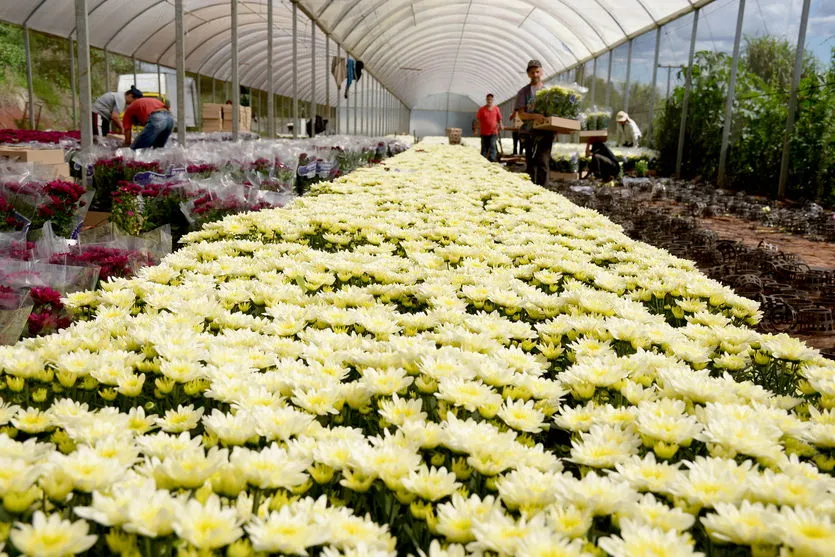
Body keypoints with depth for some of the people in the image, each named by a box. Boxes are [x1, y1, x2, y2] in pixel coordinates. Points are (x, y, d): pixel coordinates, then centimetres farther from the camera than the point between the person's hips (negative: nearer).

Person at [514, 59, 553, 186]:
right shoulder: (523, 92, 6)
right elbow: (521, 114, -4)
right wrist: (534, 116, -24)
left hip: (545, 131, 0)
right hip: (530, 131, 0)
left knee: (543, 162, -11)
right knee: (531, 163, 7)